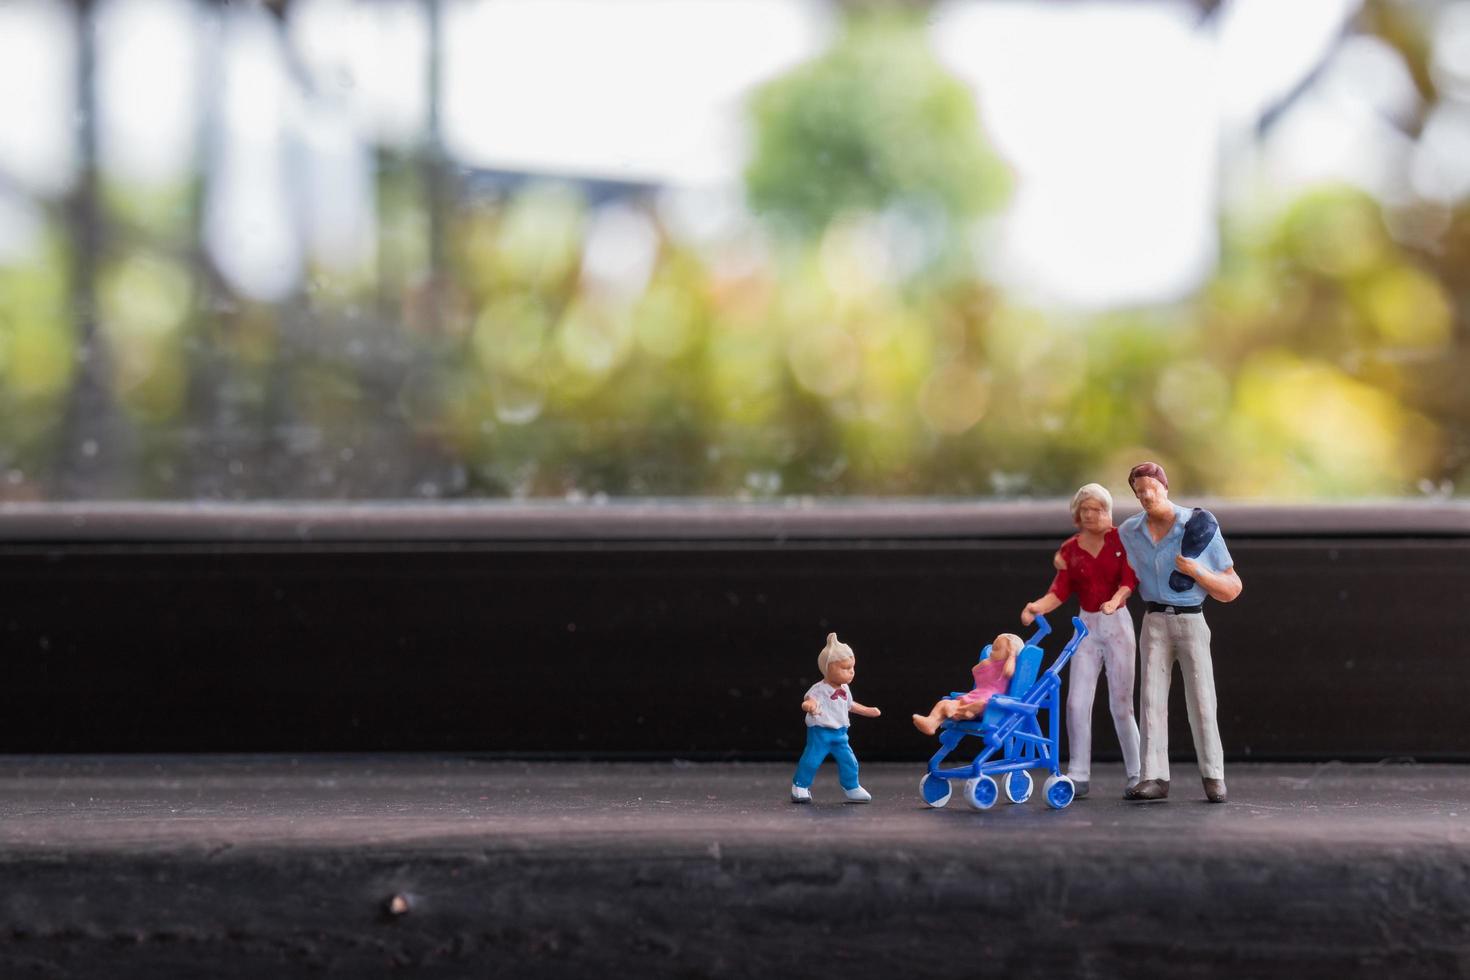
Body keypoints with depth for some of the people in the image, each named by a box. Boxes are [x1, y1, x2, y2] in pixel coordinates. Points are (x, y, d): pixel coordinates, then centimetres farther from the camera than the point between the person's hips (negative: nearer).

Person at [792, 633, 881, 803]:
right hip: (820, 732, -7)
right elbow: (810, 700, -30)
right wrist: (809, 706, -54)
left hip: (840, 733, 7)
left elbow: (850, 705, 29)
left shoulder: (844, 690, 11)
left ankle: (852, 788, 23)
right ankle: (799, 787, 5)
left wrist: (868, 711, 35)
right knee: (812, 760, -10)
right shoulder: (819, 689, -14)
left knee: (849, 761, 7)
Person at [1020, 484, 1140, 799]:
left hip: (1117, 623, -3)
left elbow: (1129, 580, -13)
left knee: (1120, 705, -2)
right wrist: (1037, 606, -24)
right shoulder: (1070, 548, 5)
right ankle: (1078, 777, -1)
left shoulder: (1120, 539, -3)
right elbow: (1060, 590, -4)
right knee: (1077, 703, -5)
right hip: (1087, 626, 3)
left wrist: (1115, 600, -34)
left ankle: (1137, 774, 12)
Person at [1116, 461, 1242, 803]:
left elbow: (1232, 589, -6)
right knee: (1152, 697, -9)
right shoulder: (1129, 532, 0)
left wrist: (1196, 571, -21)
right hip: (1154, 623, 2)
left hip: (1191, 623, -2)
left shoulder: (1200, 529, -10)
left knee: (1200, 701, -7)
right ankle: (1154, 779, -13)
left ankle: (1213, 778, 4)